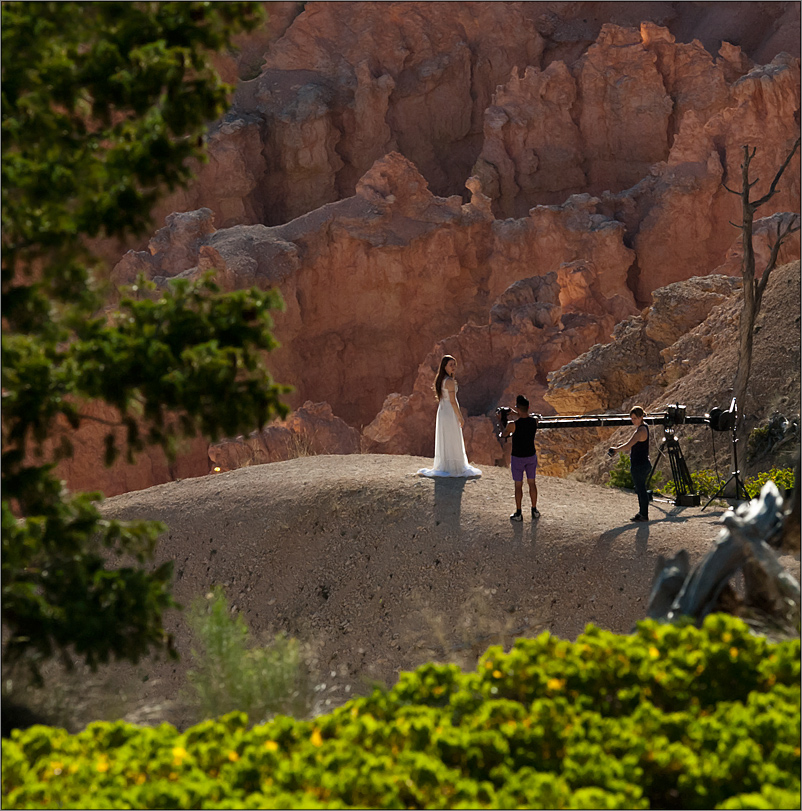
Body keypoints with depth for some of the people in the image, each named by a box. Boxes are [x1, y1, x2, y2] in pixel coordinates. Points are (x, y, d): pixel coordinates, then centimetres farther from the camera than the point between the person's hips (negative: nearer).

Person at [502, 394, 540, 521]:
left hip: (517, 458, -3)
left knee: (518, 485, 8)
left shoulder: (513, 425, -24)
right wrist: (517, 413, 25)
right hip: (531, 456, 3)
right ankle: (534, 511, 24)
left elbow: (504, 435, -3)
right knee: (532, 483, 17)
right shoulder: (534, 421, -13)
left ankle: (518, 513, 16)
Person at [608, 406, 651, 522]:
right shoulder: (644, 427, 11)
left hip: (639, 465, -10)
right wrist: (619, 447, 10)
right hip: (645, 464, 10)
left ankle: (644, 515, 6)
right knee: (641, 489, 17)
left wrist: (616, 449, -12)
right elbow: (633, 444, 21)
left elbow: (628, 446, -27)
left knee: (641, 490, -1)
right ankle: (642, 513, 24)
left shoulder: (641, 430, -20)